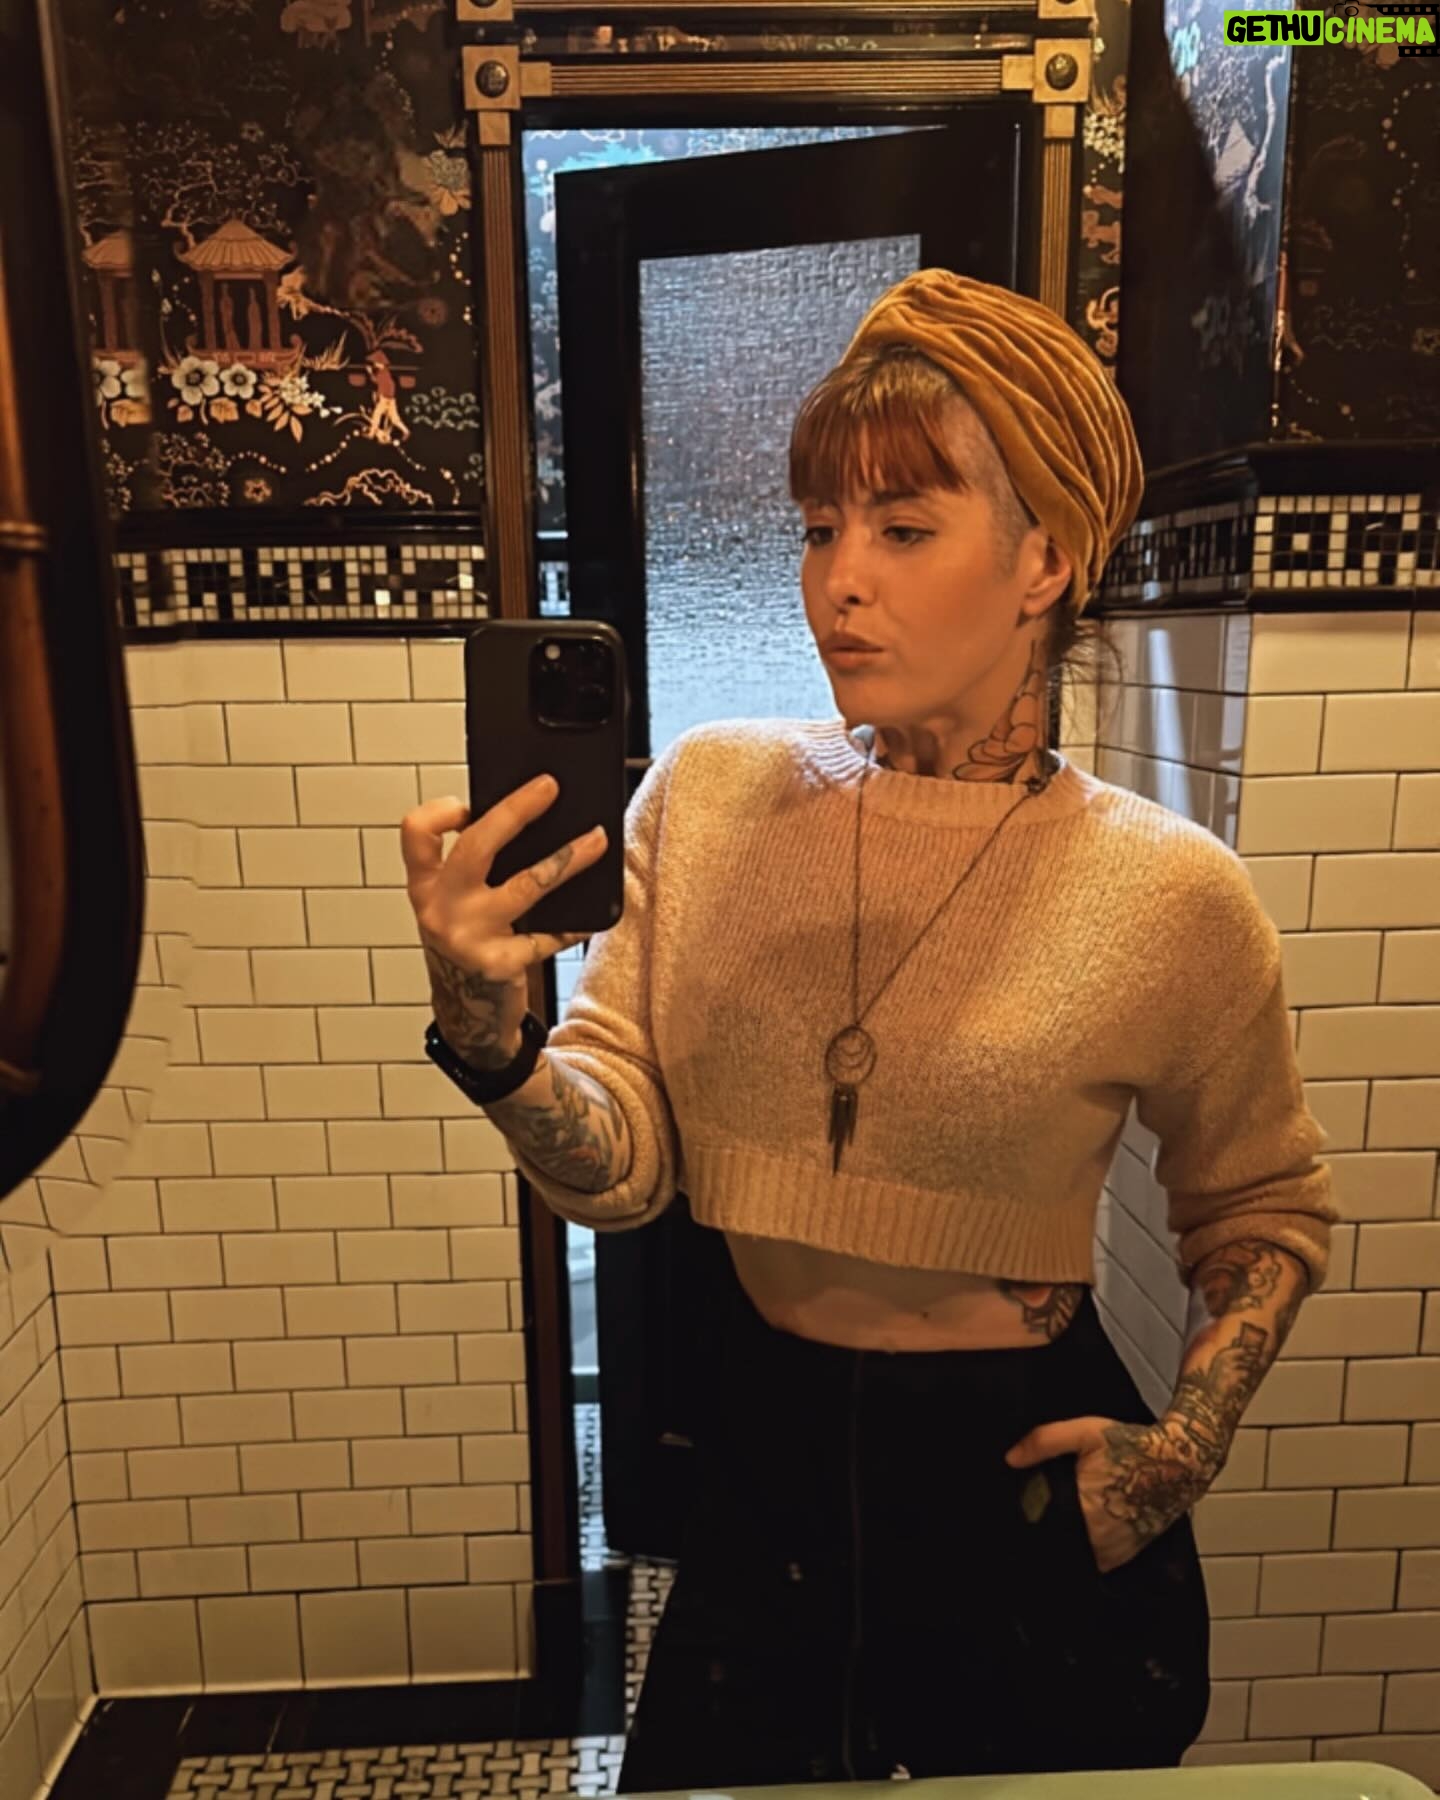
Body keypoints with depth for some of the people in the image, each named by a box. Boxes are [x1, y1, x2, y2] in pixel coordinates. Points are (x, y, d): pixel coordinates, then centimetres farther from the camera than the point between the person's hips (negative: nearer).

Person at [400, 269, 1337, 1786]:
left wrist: (1188, 1441, -10)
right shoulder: (708, 791, -10)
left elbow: (1262, 1208, 2)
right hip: (766, 1459, 3)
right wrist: (488, 1031, -30)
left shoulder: (1169, 894, -16)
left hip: (1025, 1484, -2)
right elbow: (620, 1168, -12)